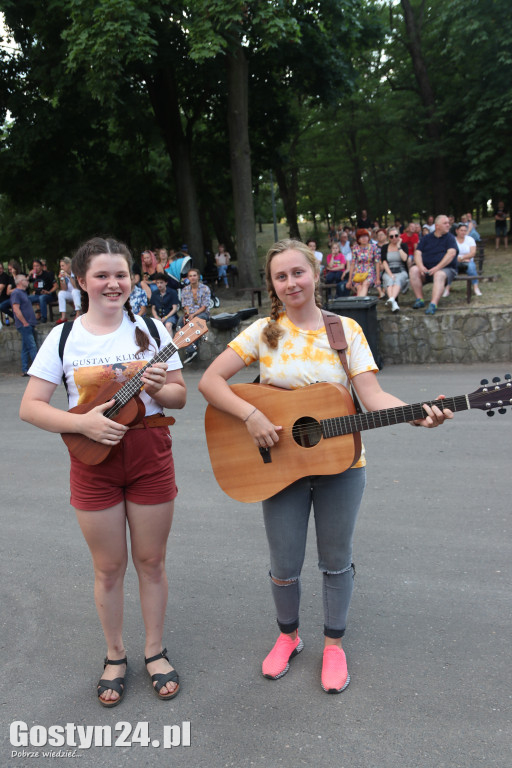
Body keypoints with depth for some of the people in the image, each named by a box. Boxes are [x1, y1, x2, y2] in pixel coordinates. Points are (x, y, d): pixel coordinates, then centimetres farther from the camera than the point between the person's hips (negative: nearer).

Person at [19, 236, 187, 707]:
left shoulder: (150, 329, 0)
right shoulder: (64, 337, -2)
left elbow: (180, 396, 3)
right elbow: (30, 407, -5)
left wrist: (158, 388, -19)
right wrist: (83, 423, -19)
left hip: (150, 457, 1)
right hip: (94, 462, 0)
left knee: (151, 561, 12)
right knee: (109, 567, 12)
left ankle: (155, 652, 32)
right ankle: (115, 656, 33)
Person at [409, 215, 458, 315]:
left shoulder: (450, 238, 5)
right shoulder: (426, 238, 15)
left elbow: (451, 253, -11)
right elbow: (417, 253, 6)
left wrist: (437, 267, -23)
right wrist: (420, 266, -15)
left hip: (446, 268, -3)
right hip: (426, 268, 4)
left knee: (439, 275, -37)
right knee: (413, 270, -24)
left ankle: (433, 304, -50)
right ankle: (419, 299, -22)